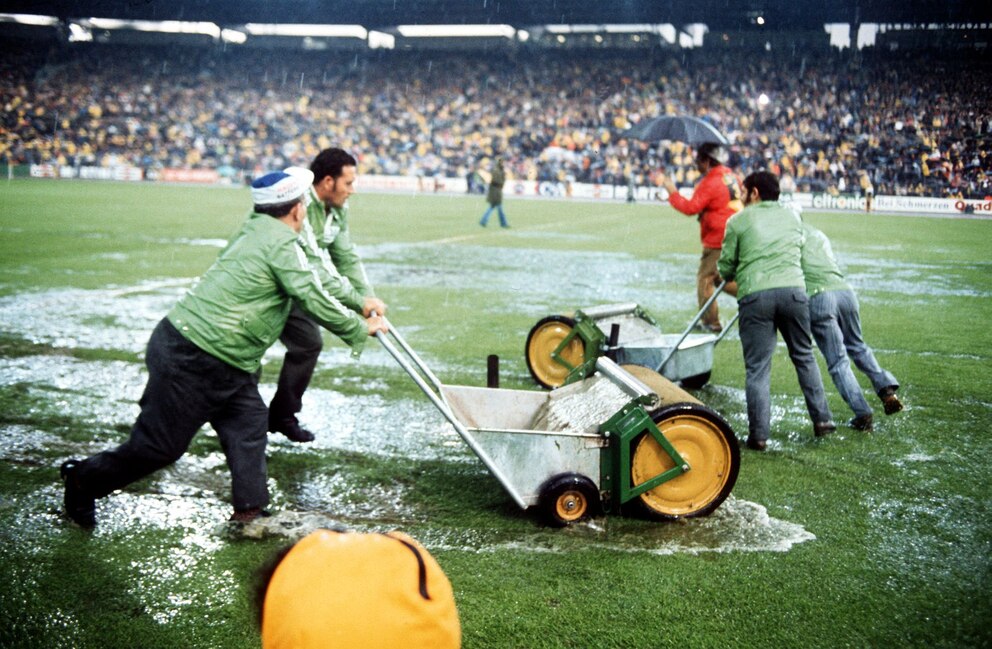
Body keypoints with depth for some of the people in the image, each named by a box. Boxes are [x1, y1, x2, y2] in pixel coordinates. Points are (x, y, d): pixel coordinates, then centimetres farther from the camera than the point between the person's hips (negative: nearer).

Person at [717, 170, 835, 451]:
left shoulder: (738, 221, 9)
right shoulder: (792, 215, 21)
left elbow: (725, 269, 12)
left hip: (755, 294, -3)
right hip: (794, 289, 3)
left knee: (757, 367, 1)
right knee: (804, 356, 18)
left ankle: (758, 434, -2)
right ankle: (822, 419, 19)